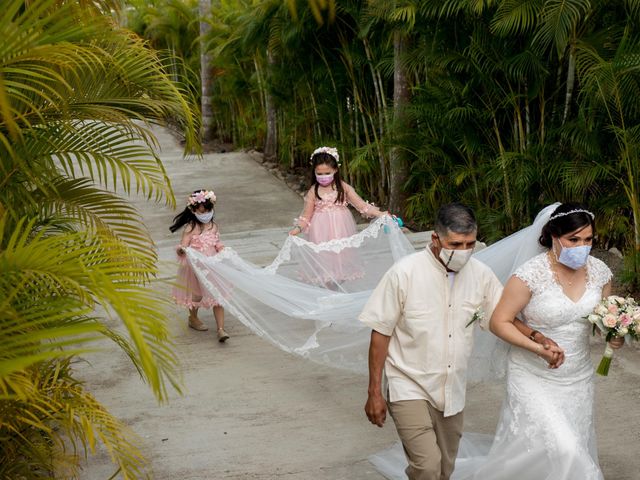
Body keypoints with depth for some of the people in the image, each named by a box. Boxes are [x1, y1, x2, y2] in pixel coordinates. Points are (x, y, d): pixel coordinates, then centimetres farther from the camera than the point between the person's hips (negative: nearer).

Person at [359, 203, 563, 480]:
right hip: (410, 388, -5)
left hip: (452, 392, 5)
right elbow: (381, 333, -10)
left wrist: (539, 339, -13)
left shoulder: (481, 275, -5)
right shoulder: (405, 273, -16)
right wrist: (374, 392, -9)